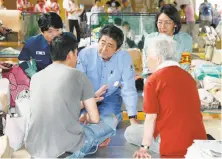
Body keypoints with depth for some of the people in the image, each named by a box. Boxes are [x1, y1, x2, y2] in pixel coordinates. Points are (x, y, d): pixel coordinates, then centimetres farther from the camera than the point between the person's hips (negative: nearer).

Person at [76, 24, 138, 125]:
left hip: (111, 97, 0)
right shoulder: (85, 54, -24)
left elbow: (129, 89, -21)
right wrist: (84, 111, -33)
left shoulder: (125, 58, -24)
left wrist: (132, 118, -23)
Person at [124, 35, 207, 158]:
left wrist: (144, 147, 0)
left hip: (174, 146, -7)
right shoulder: (188, 76, 12)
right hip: (199, 140, 7)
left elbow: (151, 117, -9)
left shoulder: (153, 80, -9)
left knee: (130, 132, 13)